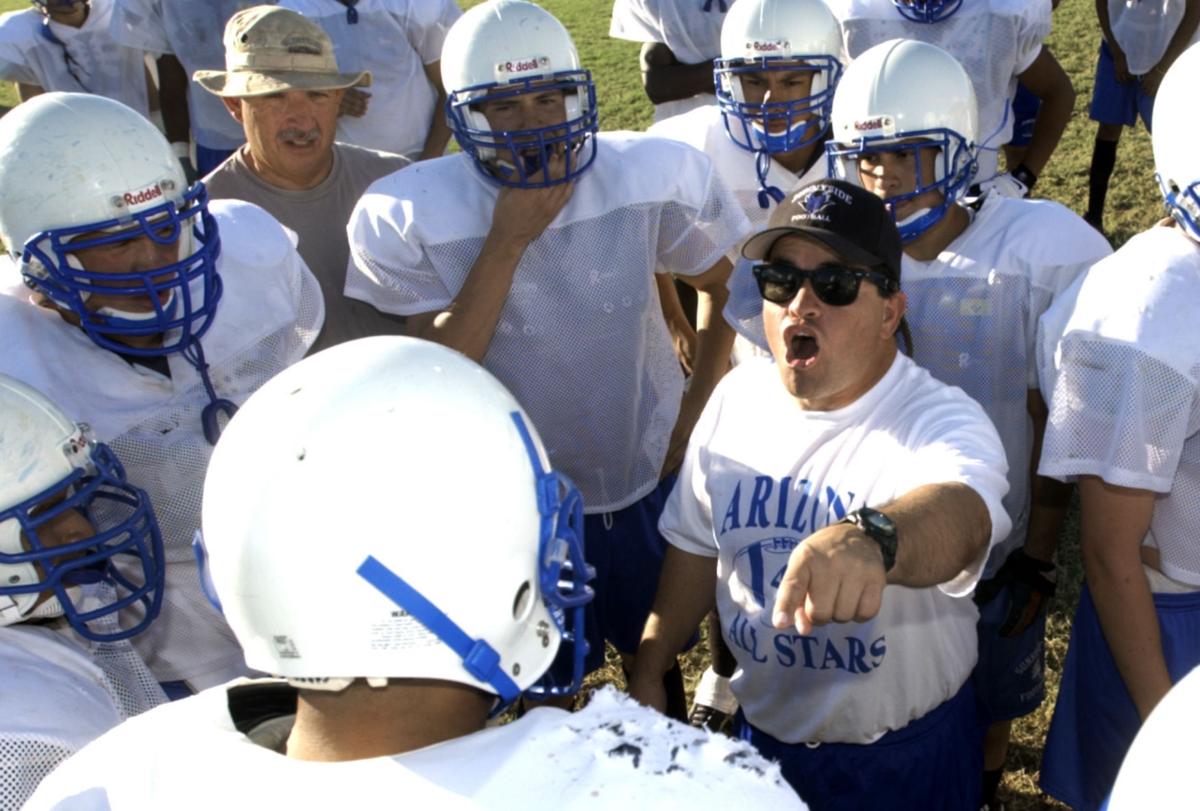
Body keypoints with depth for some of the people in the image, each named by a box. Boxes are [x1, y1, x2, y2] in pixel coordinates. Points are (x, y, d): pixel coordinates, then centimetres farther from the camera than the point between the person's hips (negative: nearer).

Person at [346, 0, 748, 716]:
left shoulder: (656, 176, -17)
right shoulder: (409, 216, -19)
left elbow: (727, 288, 0)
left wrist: (699, 411, -5)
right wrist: (508, 241, -30)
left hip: (651, 476, 2)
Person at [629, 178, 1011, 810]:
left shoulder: (941, 421, -24)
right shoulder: (737, 395, -7)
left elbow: (958, 517, -47)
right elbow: (697, 544, 5)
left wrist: (870, 539, -68)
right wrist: (647, 671, 4)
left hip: (904, 755, -3)